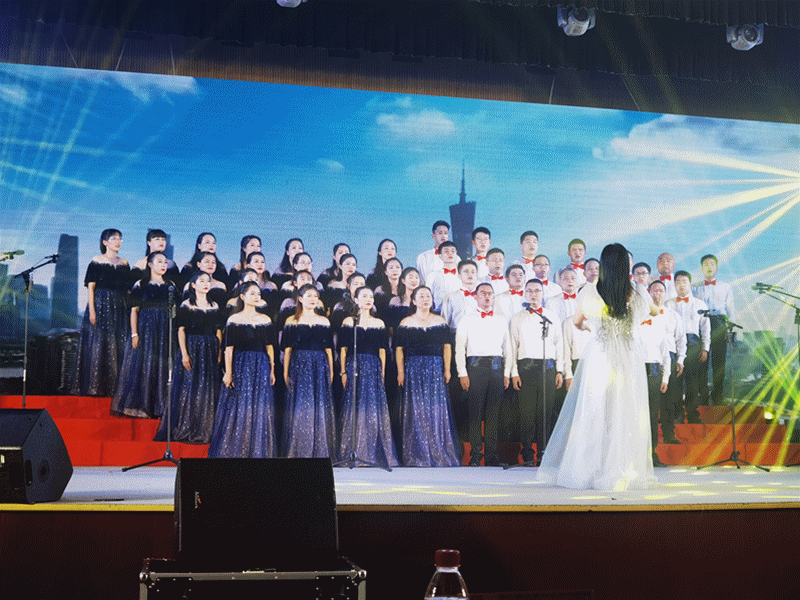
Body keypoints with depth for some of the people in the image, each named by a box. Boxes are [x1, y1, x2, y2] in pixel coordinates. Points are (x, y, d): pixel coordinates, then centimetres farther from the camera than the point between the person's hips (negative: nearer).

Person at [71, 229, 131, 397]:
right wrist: (92, 310, -14)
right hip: (101, 305, -4)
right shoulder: (97, 261, 0)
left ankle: (115, 386, 7)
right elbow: (90, 287, -5)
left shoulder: (124, 263, 13)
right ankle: (96, 387, -2)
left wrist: (130, 309, 6)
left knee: (120, 345, 2)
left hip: (120, 308, 4)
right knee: (98, 343, -6)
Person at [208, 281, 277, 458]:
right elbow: (229, 348, -3)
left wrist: (272, 370, 5)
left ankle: (258, 452, 9)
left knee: (260, 409, 3)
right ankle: (235, 451, 5)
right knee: (238, 408, -3)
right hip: (241, 366, -3)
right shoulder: (234, 319, 0)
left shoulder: (265, 320, 10)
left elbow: (270, 347, 11)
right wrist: (228, 372, -10)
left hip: (261, 368, 3)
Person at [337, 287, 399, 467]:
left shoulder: (379, 324, 12)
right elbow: (343, 350, 3)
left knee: (374, 410, -2)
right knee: (353, 409, -4)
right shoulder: (348, 322, 6)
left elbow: (382, 351, 10)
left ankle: (371, 455, 3)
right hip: (354, 367, -2)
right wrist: (343, 372, -5)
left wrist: (382, 373, 2)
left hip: (373, 369, 2)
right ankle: (353, 454, 0)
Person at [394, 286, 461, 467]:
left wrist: (447, 369, 0)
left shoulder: (440, 322, 9)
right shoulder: (406, 323, 4)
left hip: (435, 370, 2)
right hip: (414, 370, -1)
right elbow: (399, 349, 2)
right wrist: (400, 372, -6)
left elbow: (447, 346, 8)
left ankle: (439, 454, 7)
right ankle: (417, 456, 4)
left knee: (438, 410, -1)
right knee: (416, 410, -2)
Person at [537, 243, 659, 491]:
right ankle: (625, 472, 10)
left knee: (592, 414, 6)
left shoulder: (590, 291, -5)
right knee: (625, 415, 6)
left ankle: (588, 470, 12)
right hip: (629, 359, 1)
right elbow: (656, 312, 19)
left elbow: (576, 320, 11)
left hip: (598, 358, -1)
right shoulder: (638, 293, -2)